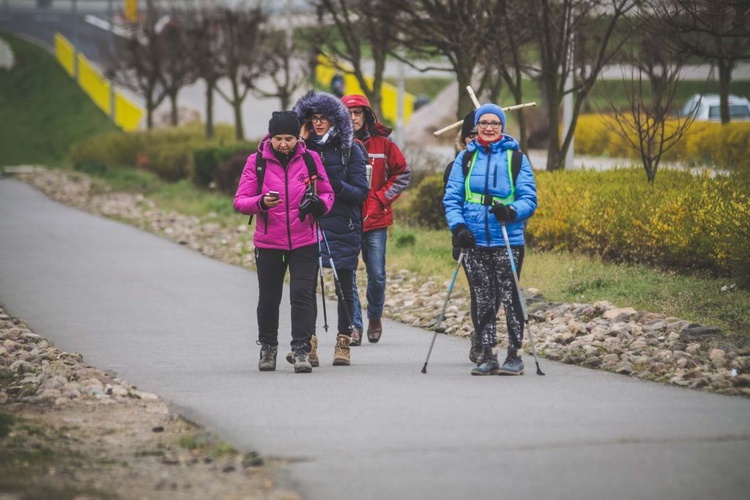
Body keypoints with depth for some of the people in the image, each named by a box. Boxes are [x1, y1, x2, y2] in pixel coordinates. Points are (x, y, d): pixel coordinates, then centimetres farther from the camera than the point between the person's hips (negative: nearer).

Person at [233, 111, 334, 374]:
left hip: (304, 242, 0)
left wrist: (320, 203, -14)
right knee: (268, 299, 10)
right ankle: (268, 347, 28)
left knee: (302, 295, -9)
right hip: (268, 243, 0)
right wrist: (261, 202, -24)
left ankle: (301, 349, -6)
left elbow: (327, 193, 10)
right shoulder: (256, 161, -2)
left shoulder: (311, 159, 2)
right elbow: (240, 201, -3)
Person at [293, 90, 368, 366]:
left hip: (343, 229, -2)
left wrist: (337, 186, -22)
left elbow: (361, 193, -3)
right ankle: (307, 343, 2)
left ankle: (343, 344, 12)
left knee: (344, 288, 3)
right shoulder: (305, 148, 7)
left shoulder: (350, 150, 0)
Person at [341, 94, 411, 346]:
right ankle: (354, 325, 2)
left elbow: (403, 174, 10)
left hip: (375, 220, 1)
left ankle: (375, 316, 28)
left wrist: (382, 197, 1)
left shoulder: (382, 144, 4)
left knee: (377, 275, 4)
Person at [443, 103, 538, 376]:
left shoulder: (516, 157, 5)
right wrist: (458, 226, -9)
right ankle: (487, 355, 11)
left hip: (508, 239, -2)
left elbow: (529, 198, 1)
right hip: (473, 240, 2)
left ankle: (514, 355, 3)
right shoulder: (465, 158, 11)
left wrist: (512, 211, -20)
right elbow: (451, 197, 7)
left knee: (509, 298, -4)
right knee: (483, 300, 5)